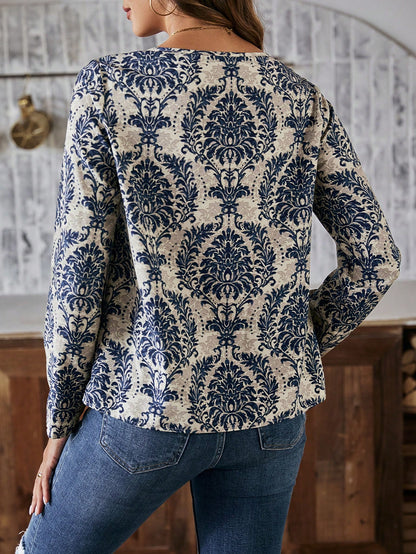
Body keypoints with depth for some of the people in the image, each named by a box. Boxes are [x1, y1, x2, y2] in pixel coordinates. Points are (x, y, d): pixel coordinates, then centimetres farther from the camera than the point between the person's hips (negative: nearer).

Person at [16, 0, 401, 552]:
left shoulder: (109, 83, -12)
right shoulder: (303, 97, -1)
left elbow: (77, 273, -12)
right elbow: (376, 259, -2)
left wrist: (61, 422, 1)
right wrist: (291, 354, 11)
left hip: (151, 403, -3)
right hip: (269, 408, 4)